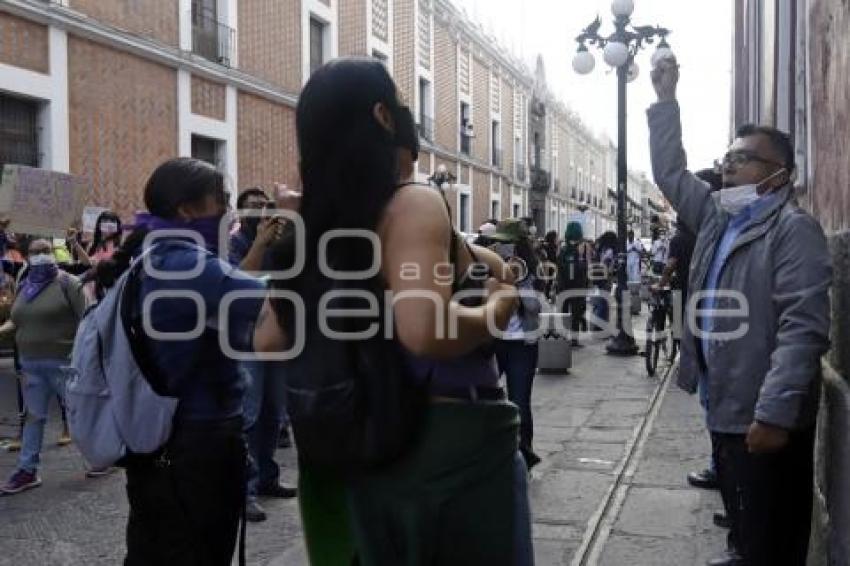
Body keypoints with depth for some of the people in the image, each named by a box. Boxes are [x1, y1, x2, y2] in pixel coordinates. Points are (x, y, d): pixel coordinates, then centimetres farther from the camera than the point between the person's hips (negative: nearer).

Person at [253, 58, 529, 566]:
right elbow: (425, 329, -33)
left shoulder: (315, 226, 7)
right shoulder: (412, 204, -17)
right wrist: (496, 309, -15)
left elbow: (268, 340, 11)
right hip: (454, 443, -8)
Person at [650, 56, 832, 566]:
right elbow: (670, 171, 19)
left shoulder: (794, 228, -14)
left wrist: (775, 413, -28)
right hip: (725, 407, 8)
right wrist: (666, 99, 12)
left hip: (765, 418, -8)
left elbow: (803, 327, -23)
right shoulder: (717, 216, 11)